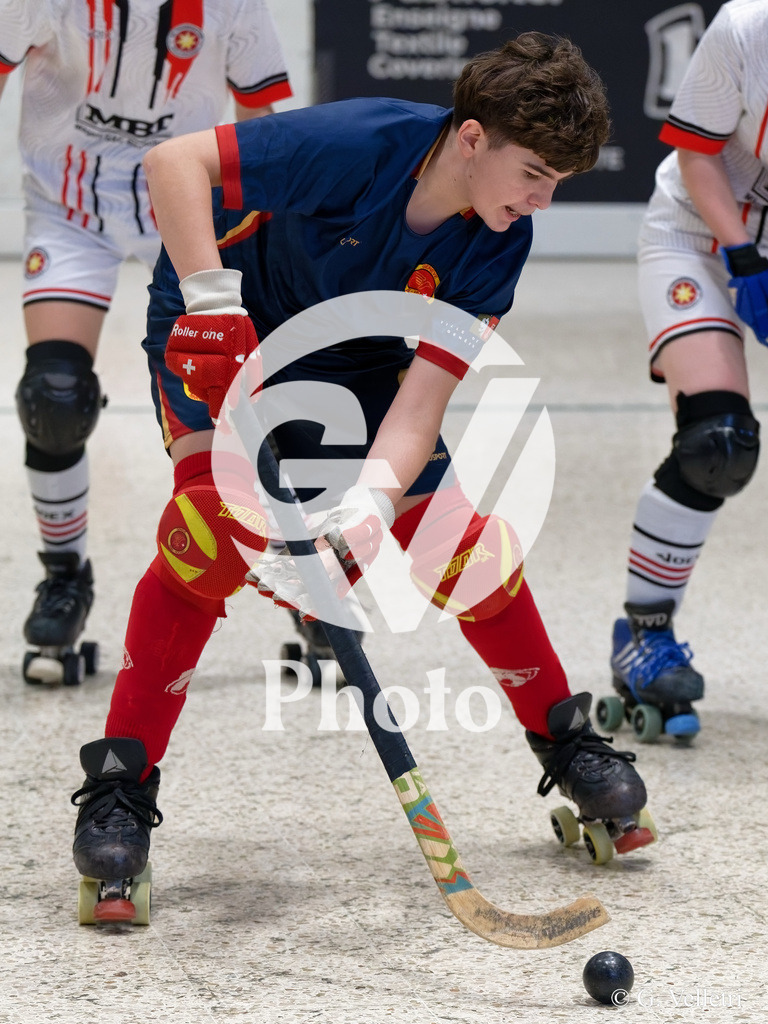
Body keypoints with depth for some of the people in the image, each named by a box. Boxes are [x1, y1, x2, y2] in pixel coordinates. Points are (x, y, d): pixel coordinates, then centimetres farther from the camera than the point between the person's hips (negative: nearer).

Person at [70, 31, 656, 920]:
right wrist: (211, 298, -45)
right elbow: (173, 162, -36)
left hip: (359, 365, 4)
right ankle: (121, 780, -19)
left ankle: (563, 738, 19)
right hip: (222, 343, -4)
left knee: (462, 542, -5)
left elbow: (425, 392, -25)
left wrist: (369, 503, -41)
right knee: (219, 523, -28)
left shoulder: (498, 242, -19)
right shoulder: (355, 146, -34)